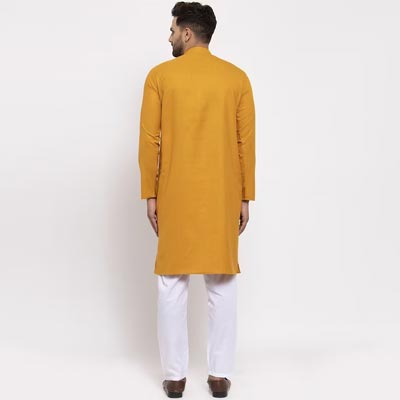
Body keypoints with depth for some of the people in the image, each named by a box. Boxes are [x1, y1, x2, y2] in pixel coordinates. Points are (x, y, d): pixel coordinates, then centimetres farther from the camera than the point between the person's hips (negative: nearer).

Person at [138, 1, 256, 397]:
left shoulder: (160, 75, -3)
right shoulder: (237, 78, 2)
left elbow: (149, 140, -4)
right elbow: (246, 143, 1)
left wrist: (150, 194, 3)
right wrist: (245, 197, 7)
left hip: (175, 195, -1)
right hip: (222, 197, 1)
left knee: (172, 284, 7)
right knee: (222, 285, 8)